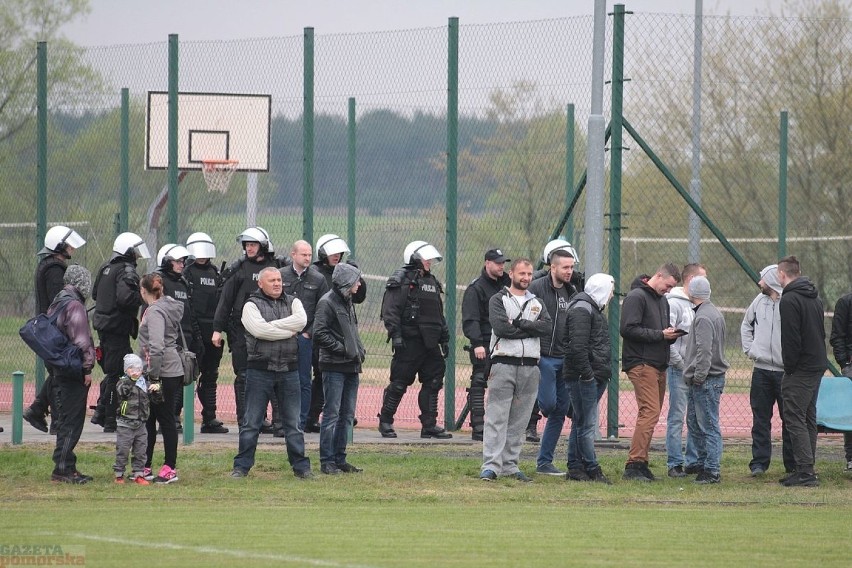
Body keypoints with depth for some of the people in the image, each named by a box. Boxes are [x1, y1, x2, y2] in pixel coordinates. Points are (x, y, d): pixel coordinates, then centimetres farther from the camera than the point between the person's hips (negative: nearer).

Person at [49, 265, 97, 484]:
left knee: (68, 420, 14)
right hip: (74, 372, -10)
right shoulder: (74, 306, -16)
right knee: (72, 421, -6)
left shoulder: (57, 303, 14)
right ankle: (63, 468, -6)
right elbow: (80, 340, -19)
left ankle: (66, 467, 17)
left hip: (59, 370, 10)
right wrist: (87, 367, -13)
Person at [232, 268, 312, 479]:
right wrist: (289, 331, -9)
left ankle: (301, 466, 13)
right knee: (251, 422, 1)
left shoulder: (292, 303, 12)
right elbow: (259, 330, -16)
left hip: (288, 371, 3)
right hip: (259, 371, -3)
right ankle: (242, 466, 7)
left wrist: (272, 326, -12)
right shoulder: (252, 305, 1)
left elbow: (301, 320, -9)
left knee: (293, 422, 7)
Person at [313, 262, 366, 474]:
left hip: (351, 367, 9)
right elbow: (319, 334, -17)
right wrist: (343, 349, -16)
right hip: (334, 367, -9)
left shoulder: (347, 302, 17)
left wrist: (359, 349, 9)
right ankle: (327, 461, -3)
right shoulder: (327, 303, -11)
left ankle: (339, 459, 17)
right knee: (332, 415, -6)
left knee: (347, 416, 11)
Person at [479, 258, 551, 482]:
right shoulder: (498, 300, 4)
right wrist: (530, 330, -7)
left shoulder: (536, 303, 17)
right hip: (504, 363, -5)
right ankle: (491, 465, -12)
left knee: (519, 421, 6)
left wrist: (520, 324, -11)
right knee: (497, 417, -9)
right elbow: (500, 327, -14)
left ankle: (510, 465, 11)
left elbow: (546, 327, -2)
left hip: (530, 368, 5)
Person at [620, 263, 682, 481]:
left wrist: (671, 335, 4)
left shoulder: (662, 300, 22)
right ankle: (634, 465, -19)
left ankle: (640, 464, 13)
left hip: (659, 365, 10)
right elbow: (628, 329, -17)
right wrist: (660, 335, -16)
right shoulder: (636, 297, -7)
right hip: (641, 363, -10)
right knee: (650, 412, -17)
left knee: (652, 413, 9)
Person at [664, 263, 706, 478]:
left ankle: (693, 461, 16)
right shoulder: (674, 303, -9)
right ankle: (675, 463, -2)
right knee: (677, 417, -5)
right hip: (679, 371, -8)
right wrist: (680, 363, -14)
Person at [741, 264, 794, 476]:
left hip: (785, 371, -5)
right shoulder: (759, 301, 7)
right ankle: (759, 462, 9)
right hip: (761, 369, 5)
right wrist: (749, 348, 11)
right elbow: (746, 325, 23)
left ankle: (792, 464, 10)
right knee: (760, 419, 5)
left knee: (789, 419, 3)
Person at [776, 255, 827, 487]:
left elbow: (791, 339, -19)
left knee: (795, 419, -8)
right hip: (818, 366, 9)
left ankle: (805, 472, -13)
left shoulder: (789, 300, -14)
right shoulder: (815, 298, 15)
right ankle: (806, 470, 17)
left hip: (800, 370, -9)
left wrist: (789, 368, -10)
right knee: (808, 419, 14)